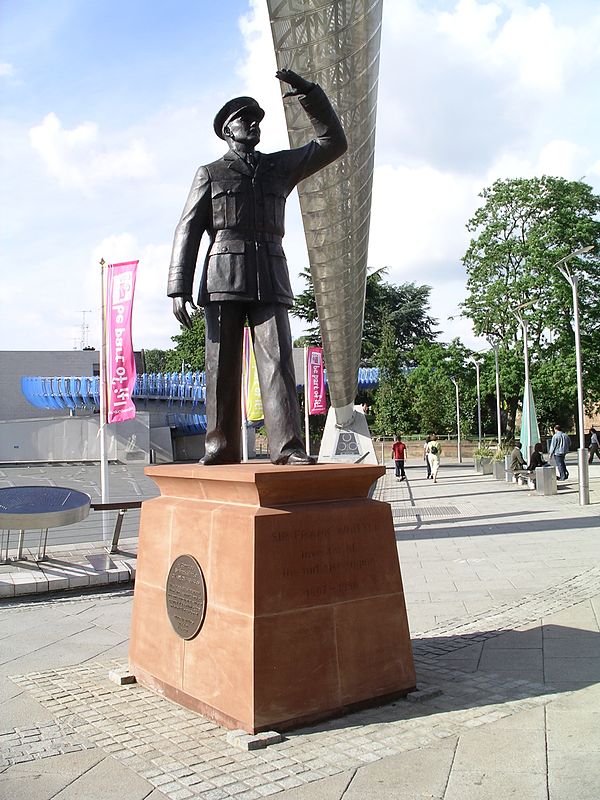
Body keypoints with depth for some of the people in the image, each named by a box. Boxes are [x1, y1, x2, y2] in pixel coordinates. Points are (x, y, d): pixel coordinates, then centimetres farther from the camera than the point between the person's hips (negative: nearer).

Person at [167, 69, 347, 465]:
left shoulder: (280, 166, 23)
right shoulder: (210, 173, 16)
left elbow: (334, 143, 18)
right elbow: (188, 232, 7)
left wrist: (310, 94, 8)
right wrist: (179, 288, -5)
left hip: (270, 280, 1)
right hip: (224, 278, -1)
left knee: (278, 358, -12)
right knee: (222, 365, -5)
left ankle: (288, 447, -18)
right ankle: (222, 450, -1)